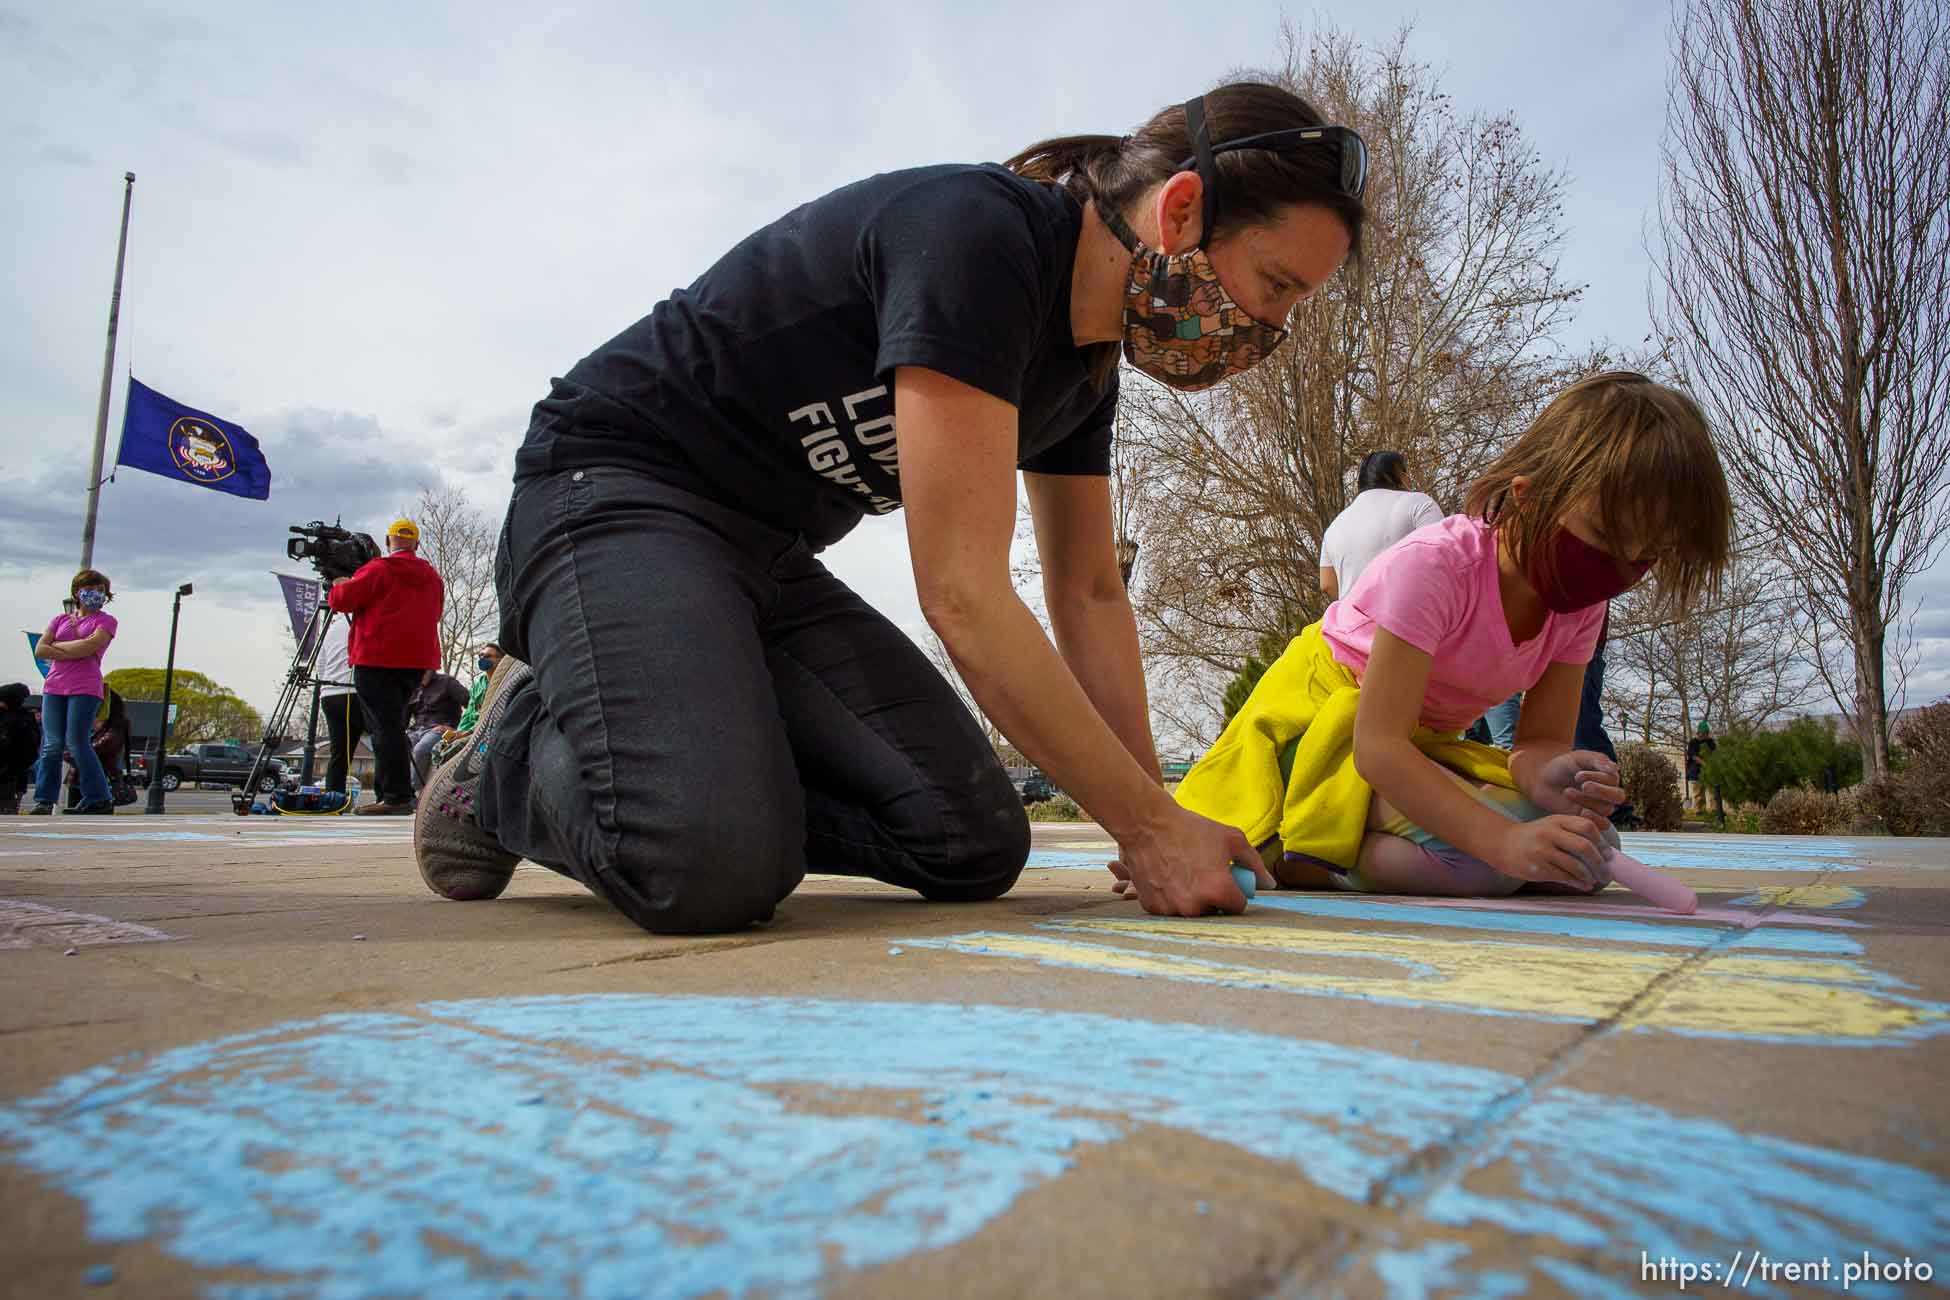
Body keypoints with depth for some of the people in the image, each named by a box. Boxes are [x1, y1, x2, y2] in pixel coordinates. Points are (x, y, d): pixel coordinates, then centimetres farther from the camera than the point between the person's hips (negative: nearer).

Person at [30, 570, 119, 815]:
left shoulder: (106, 621, 5)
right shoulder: (61, 620, 18)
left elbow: (88, 647, -12)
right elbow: (40, 650, 5)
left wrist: (57, 645, 0)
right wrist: (75, 651, -6)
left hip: (84, 689, -4)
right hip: (53, 687, 4)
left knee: (76, 743, -8)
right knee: (51, 745, 1)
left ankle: (99, 800, -2)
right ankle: (44, 800, 5)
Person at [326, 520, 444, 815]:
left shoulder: (378, 569, -4)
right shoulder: (432, 577, 15)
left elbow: (344, 599, -6)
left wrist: (337, 587, 16)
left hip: (378, 660, -6)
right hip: (417, 661, 6)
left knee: (385, 726, -9)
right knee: (392, 723, 13)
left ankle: (396, 796, -15)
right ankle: (386, 792, 13)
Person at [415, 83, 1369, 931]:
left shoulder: (1088, 365, 6)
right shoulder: (977, 234, -23)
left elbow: (1091, 595, 11)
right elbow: (962, 594, -28)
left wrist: (1154, 815, 2)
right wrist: (1147, 825, -21)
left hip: (773, 562, 8)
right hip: (618, 495, -7)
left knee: (973, 847, -9)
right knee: (714, 867, -31)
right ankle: (515, 756, 2)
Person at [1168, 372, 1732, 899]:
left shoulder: (1581, 600, -9)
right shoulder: (1434, 565, -31)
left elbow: (1543, 737, -9)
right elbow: (1378, 745, -36)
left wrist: (1546, 777, -35)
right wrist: (1504, 840, -45)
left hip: (1423, 743, 8)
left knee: (1586, 854, -11)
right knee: (1479, 856, -32)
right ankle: (1284, 851, -9)